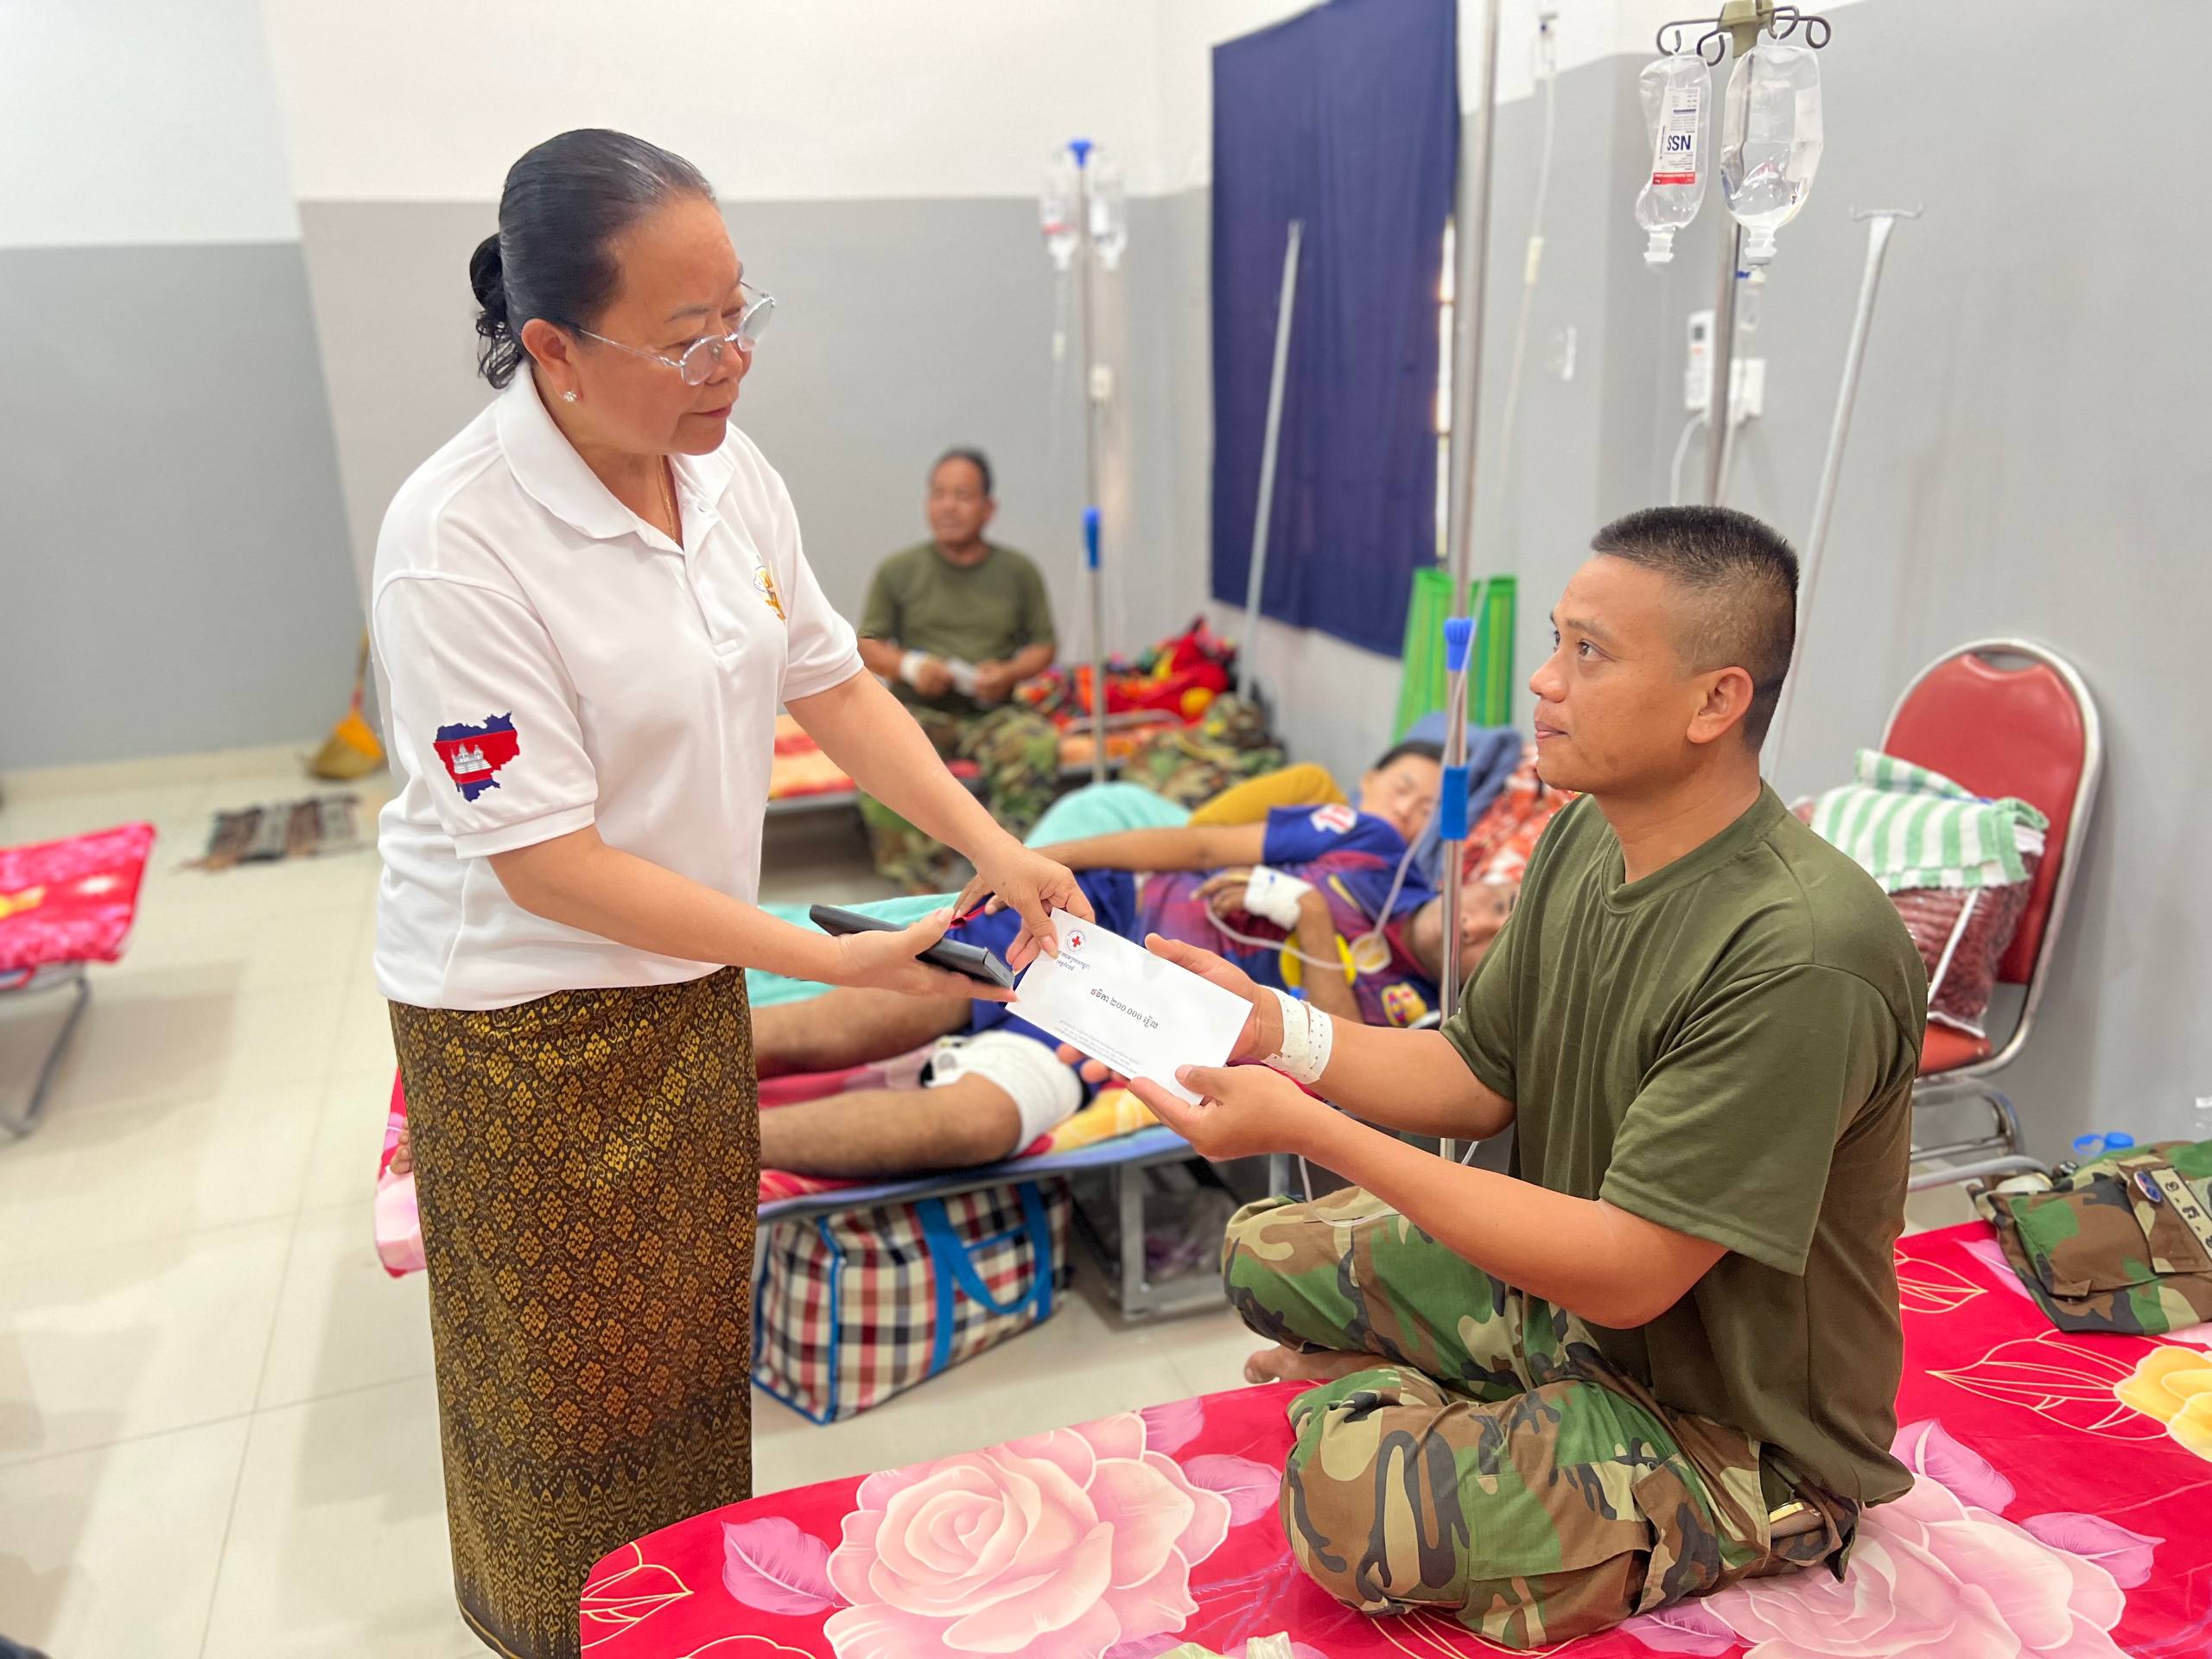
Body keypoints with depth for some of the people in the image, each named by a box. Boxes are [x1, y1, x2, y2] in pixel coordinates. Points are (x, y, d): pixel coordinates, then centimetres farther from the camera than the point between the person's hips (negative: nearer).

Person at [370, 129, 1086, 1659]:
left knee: (695, 1329, 22)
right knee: (573, 1370, 14)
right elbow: (546, 859, -25)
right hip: (522, 1012, -6)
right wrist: (835, 959, -26)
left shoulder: (728, 470, -6)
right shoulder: (454, 544, -26)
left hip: (692, 983, 6)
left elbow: (833, 684, 4)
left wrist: (995, 846, -7)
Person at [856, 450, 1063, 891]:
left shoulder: (1018, 571, 11)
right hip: (917, 710, 0)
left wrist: (1010, 673, -10)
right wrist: (909, 666, -12)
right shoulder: (898, 571, 9)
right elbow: (867, 645, 10)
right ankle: (923, 886, -26)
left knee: (1038, 742, -34)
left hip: (991, 713, 0)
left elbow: (1043, 645, 11)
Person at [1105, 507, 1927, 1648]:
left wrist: (1310, 1128, -30)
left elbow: (1626, 1275, -30)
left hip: (1734, 1435, -7)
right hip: (1560, 1286, 8)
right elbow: (1479, 1079, 3)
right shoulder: (1587, 837, -6)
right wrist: (1276, 1031, -13)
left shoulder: (1801, 954, -32)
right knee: (1265, 1255, 9)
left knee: (1351, 1489, -26)